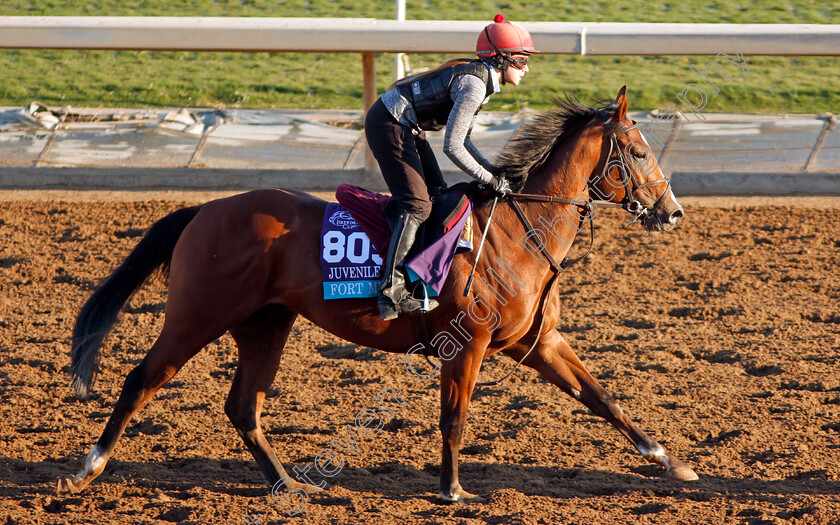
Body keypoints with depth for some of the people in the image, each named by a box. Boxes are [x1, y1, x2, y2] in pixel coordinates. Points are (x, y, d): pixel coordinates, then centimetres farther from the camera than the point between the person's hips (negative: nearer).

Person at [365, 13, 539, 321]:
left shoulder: (480, 77, 10)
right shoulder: (474, 85, -21)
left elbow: (462, 139, 15)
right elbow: (453, 147, -22)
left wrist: (494, 171, 4)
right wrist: (490, 180, -15)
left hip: (406, 127, 11)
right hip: (388, 125, -11)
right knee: (417, 205, -17)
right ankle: (391, 290, -22)